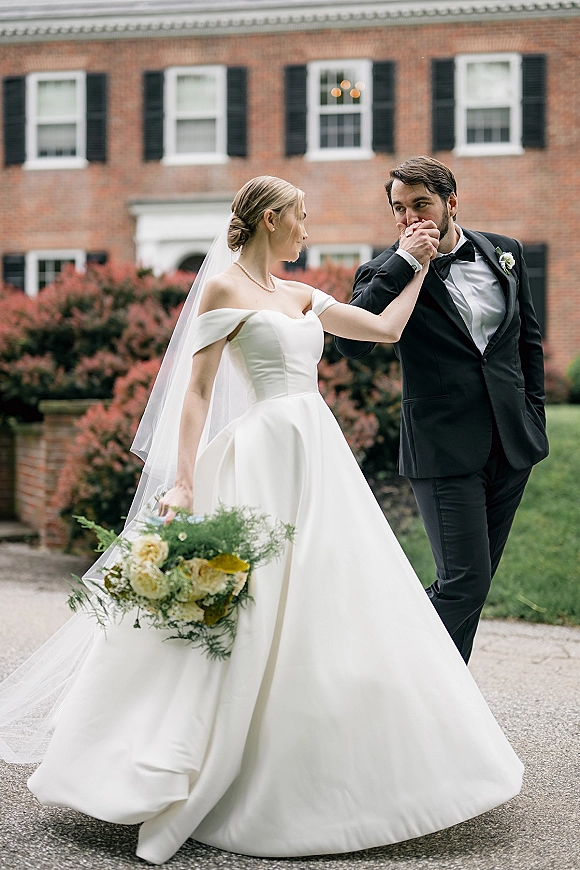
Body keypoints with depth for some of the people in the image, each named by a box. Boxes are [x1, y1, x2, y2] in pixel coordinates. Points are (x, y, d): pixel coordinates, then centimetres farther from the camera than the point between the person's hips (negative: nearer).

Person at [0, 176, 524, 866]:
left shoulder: (299, 295, 17)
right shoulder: (225, 290, -4)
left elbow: (386, 328, 20)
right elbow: (197, 391, -9)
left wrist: (420, 265, 22)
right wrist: (183, 483, -15)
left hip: (319, 458, 8)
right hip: (266, 456, -8)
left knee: (325, 612, 8)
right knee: (249, 614, -8)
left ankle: (316, 776, 20)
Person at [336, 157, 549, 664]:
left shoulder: (504, 252, 8)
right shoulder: (386, 273, -5)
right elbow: (352, 344, -23)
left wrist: (534, 416, 13)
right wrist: (405, 262, -23)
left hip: (512, 444, 5)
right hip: (446, 450, -5)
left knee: (476, 577, 11)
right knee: (465, 581, -10)